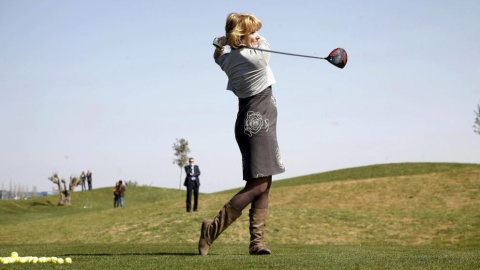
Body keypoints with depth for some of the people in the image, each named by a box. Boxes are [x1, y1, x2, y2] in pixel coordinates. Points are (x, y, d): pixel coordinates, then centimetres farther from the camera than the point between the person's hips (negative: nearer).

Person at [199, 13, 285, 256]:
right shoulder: (259, 56, -13)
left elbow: (218, 55, 32)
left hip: (249, 123, 9)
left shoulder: (227, 61, 7)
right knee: (258, 185, -12)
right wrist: (238, 36, 12)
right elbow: (263, 41, 9)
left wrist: (222, 43, 16)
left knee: (264, 185, 6)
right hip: (258, 124, -9)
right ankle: (214, 228, -16)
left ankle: (257, 240, -1)